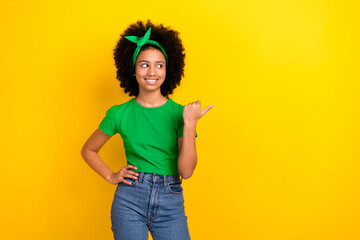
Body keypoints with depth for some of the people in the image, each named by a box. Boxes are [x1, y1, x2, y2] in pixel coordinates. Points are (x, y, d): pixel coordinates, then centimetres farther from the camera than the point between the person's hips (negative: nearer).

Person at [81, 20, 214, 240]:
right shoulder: (120, 114, 0)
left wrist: (190, 125, -17)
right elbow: (88, 150, 14)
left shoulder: (179, 113, -2)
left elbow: (186, 171, -10)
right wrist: (111, 176, 2)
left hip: (170, 203, 0)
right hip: (129, 200, 0)